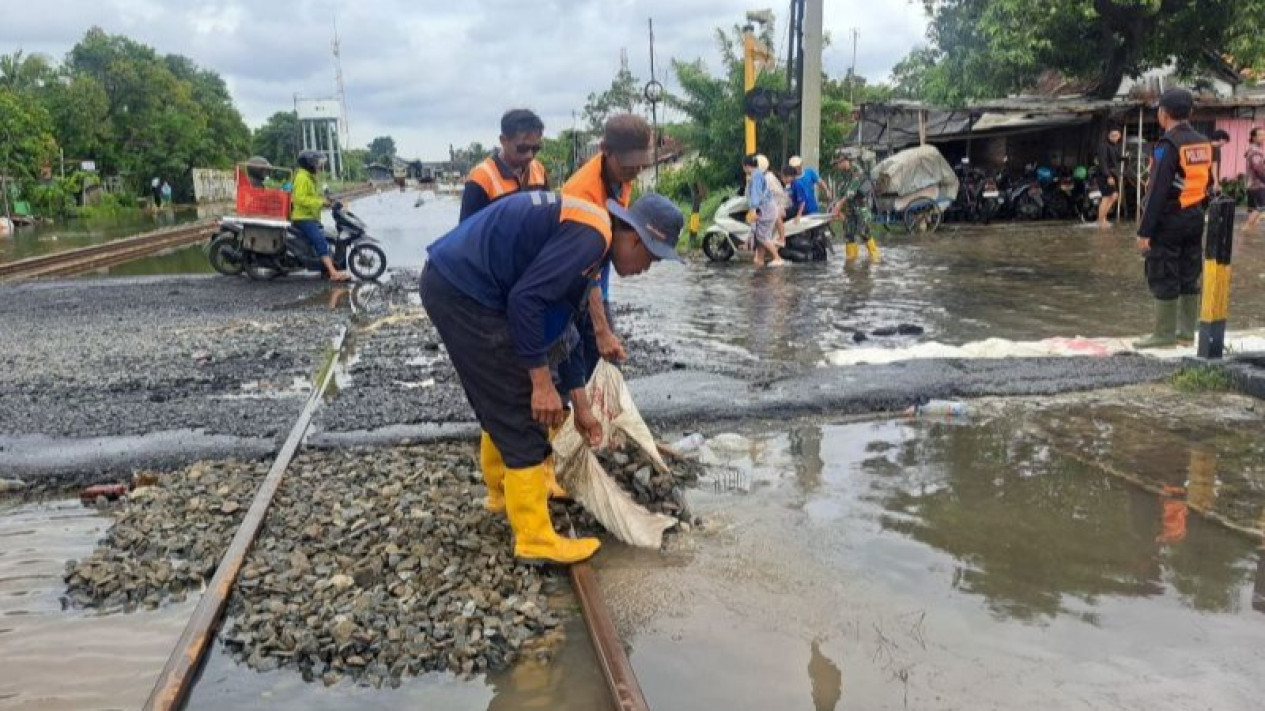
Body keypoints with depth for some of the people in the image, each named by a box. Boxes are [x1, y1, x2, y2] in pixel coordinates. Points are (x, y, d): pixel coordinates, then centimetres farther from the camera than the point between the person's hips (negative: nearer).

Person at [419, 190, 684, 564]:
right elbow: (526, 298, -24)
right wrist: (543, 382, -16)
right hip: (463, 291, -10)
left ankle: (506, 489, 45)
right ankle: (535, 539, 6)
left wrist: (581, 406, 25)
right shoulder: (591, 235, -15)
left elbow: (562, 322, 22)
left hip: (452, 281, 10)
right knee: (522, 416, -3)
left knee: (501, 404, 25)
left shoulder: (583, 231, 16)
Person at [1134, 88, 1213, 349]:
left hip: (1169, 221, -8)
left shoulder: (1168, 145, -16)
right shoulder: (1203, 143, 10)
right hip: (1195, 219, 8)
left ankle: (1164, 333, -1)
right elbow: (1207, 184, 15)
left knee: (1163, 278, -3)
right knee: (1189, 276, 13)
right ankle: (1186, 329, 19)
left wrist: (1145, 231, -19)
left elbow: (1157, 191, -20)